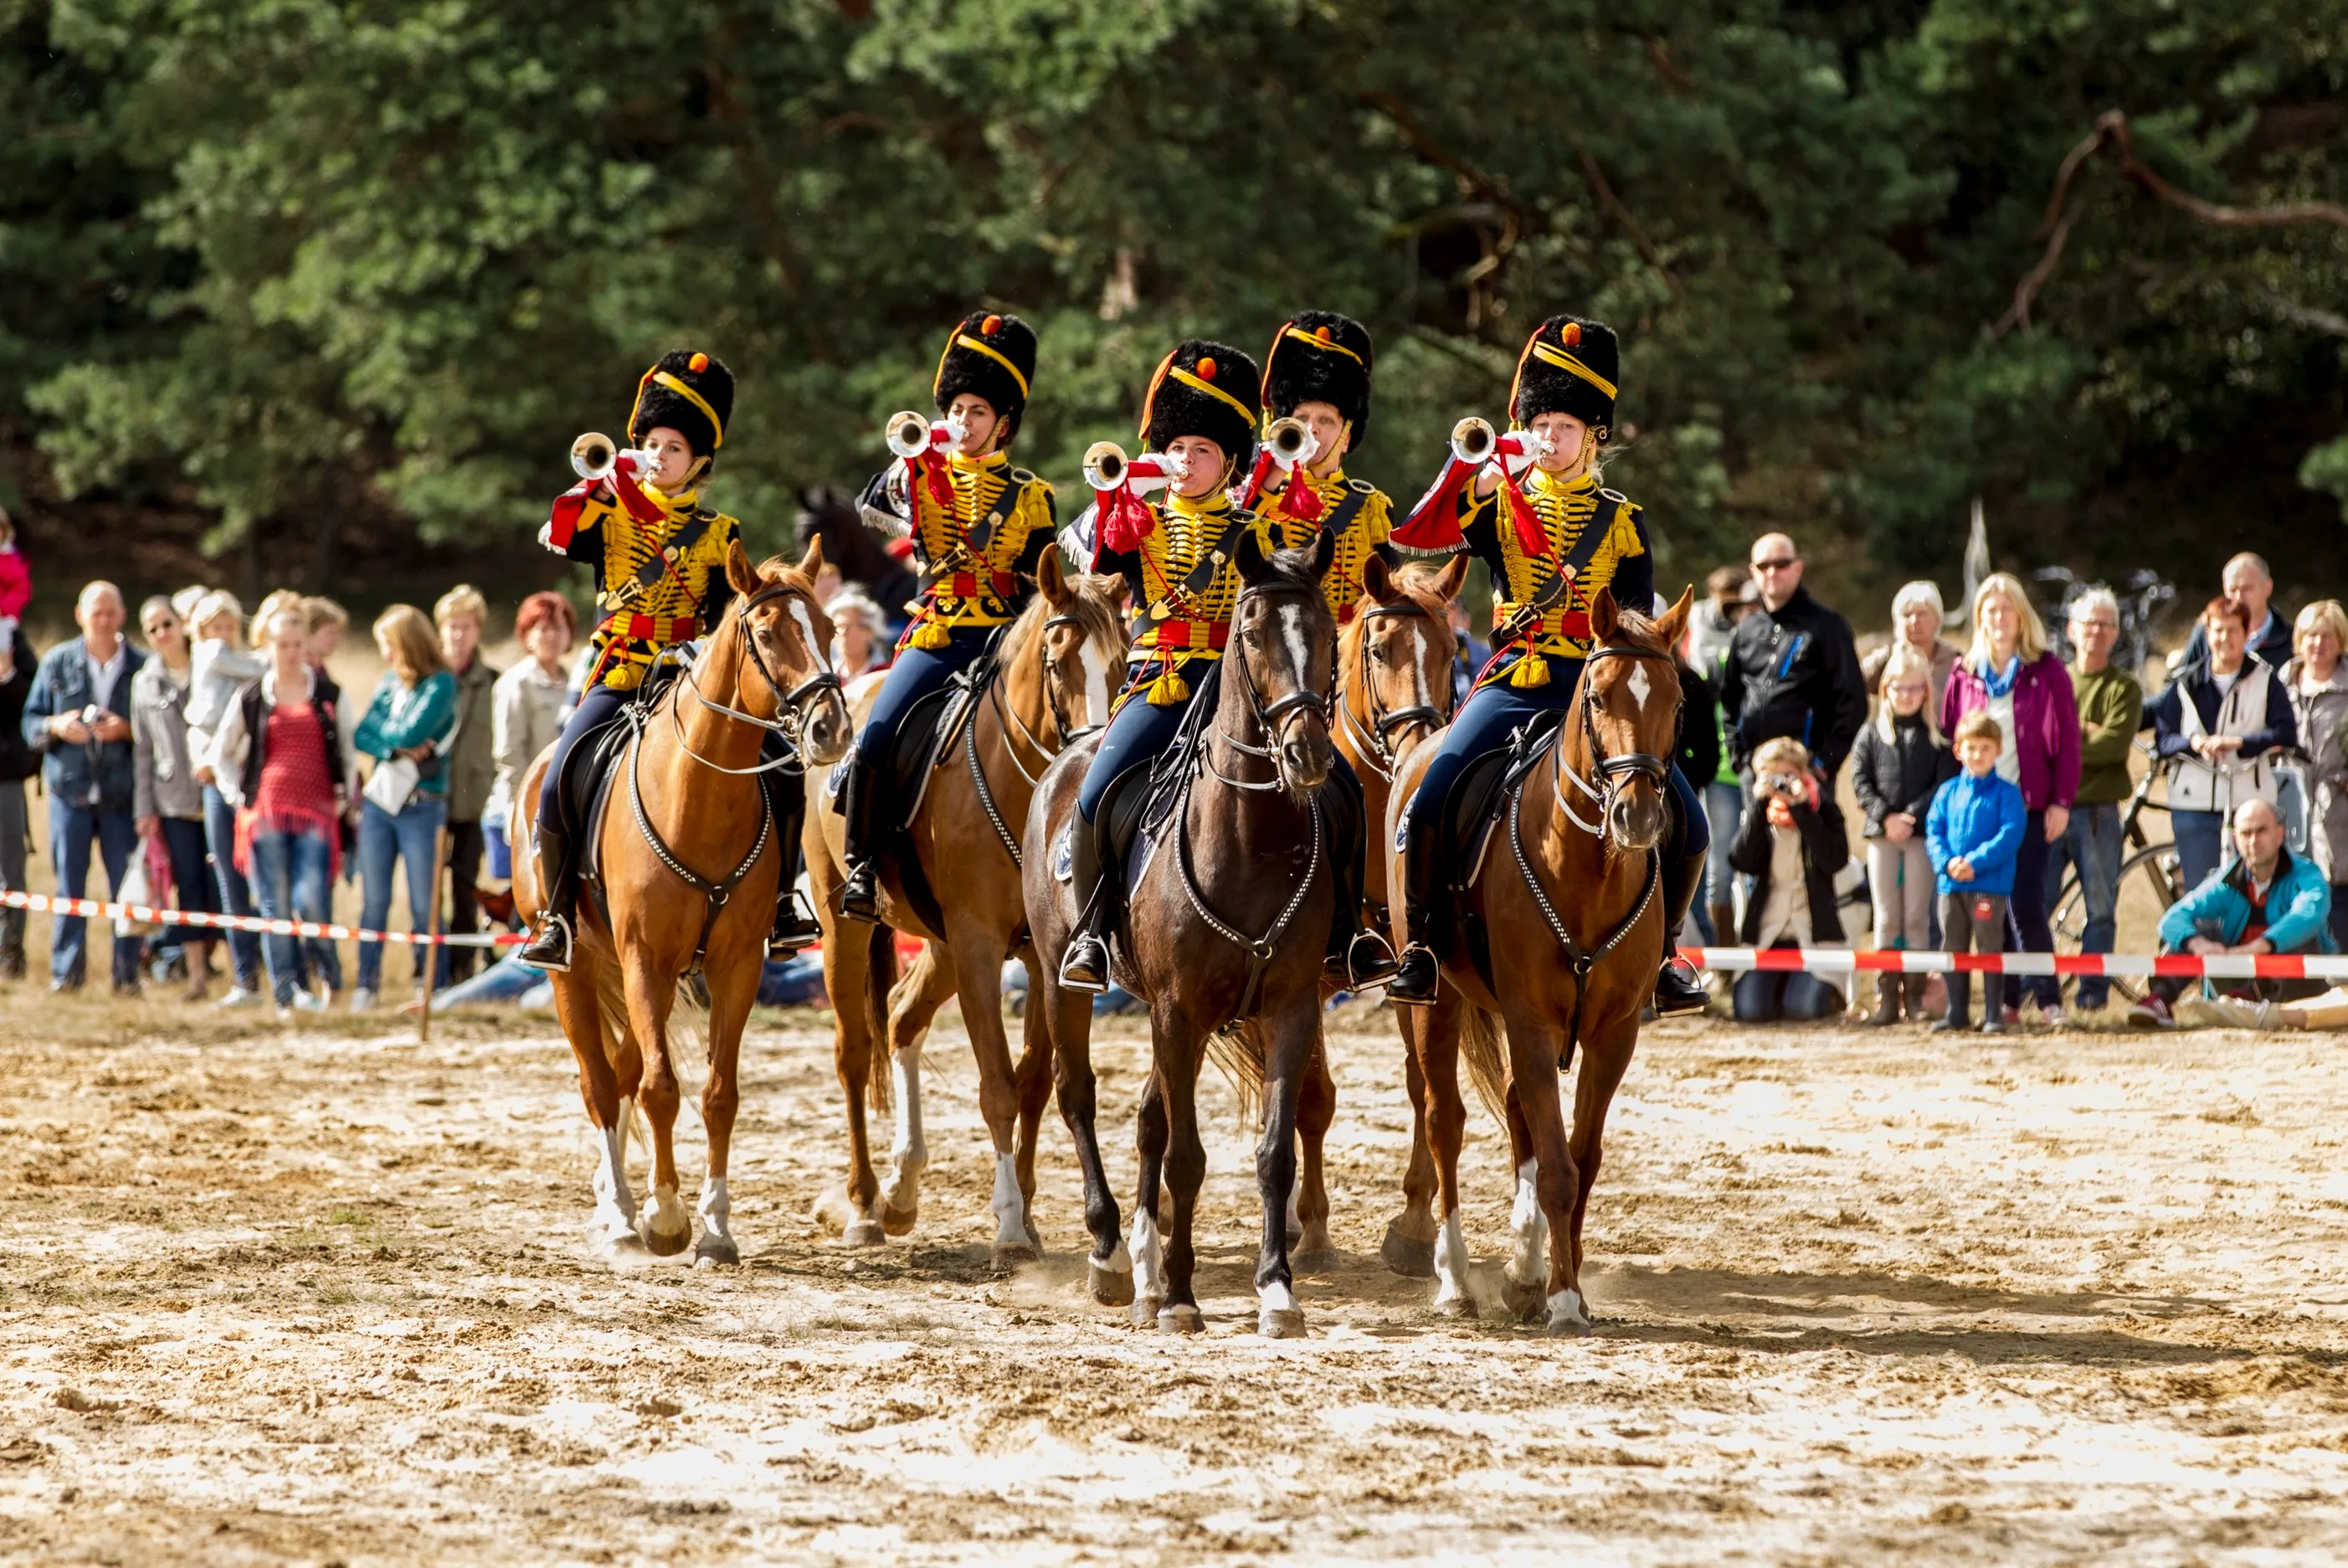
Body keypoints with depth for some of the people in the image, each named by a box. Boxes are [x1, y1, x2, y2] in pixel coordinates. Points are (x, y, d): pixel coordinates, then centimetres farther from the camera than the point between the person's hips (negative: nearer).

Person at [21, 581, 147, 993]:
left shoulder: (141, 666, 2)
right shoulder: (57, 662, 7)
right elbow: (30, 721, 10)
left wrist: (127, 730, -14)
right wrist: (56, 727, -10)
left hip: (121, 791, -1)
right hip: (70, 791, 1)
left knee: (126, 885, -1)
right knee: (69, 884, 2)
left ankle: (127, 973, 6)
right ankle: (65, 971, 8)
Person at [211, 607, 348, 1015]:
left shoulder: (330, 696, 10)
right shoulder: (251, 698, 10)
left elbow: (348, 751, 16)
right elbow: (220, 752, 18)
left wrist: (344, 795, 4)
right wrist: (237, 795, 8)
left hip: (316, 812, -1)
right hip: (266, 810, 1)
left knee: (311, 901, -14)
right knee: (275, 905, -3)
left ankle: (326, 974, 11)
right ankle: (286, 992, 0)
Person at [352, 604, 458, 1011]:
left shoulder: (440, 684, -6)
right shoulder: (387, 682, 12)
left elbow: (412, 732, -17)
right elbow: (362, 737, 4)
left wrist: (379, 724, 0)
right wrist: (397, 747, -13)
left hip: (422, 806, -5)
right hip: (379, 801, 5)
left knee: (424, 905, -1)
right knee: (373, 901, 3)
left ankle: (427, 985, 7)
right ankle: (366, 984, 6)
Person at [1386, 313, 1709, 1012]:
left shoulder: (1622, 521, 11)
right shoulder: (1496, 501, 9)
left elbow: (1636, 623, 6)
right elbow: (1415, 536, -8)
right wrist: (1466, 466, -18)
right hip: (1514, 685, -1)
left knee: (1686, 824, -12)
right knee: (1429, 802, -23)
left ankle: (1658, 953, 9)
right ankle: (1419, 947, -6)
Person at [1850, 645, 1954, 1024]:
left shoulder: (1937, 737, 4)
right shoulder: (1871, 735, 9)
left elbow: (1946, 783, -3)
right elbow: (1860, 782, 4)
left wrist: (1912, 815, -14)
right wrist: (1885, 816, -10)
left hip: (1923, 833, -1)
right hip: (1881, 835, 1)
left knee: (1916, 918, 1)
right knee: (1886, 918, 2)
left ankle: (1915, 994, 5)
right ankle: (1886, 997, 2)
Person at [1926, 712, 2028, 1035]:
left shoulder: (2006, 793, -2)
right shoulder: (1948, 792, 10)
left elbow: (2011, 835, -11)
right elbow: (1933, 830, 6)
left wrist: (1975, 862, -19)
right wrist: (1948, 862, -12)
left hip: (1989, 884, -4)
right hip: (1951, 885, 4)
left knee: (1990, 949, -3)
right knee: (1953, 950, 10)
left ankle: (1993, 1016, 1)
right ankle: (1956, 1013, 19)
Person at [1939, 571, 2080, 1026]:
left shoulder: (2046, 672, 1)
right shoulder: (1965, 675, 10)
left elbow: (2066, 739, -1)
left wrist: (2061, 801, -7)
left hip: (2030, 806, -3)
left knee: (2025, 905, -10)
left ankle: (2048, 999, -3)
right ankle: (1998, 1001, 8)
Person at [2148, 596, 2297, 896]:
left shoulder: (2266, 681, 5)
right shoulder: (2185, 683, 9)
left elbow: (2286, 735, -5)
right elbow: (2162, 739, 4)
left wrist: (2238, 743, -17)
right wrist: (2193, 743, -16)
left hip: (2249, 802, -1)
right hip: (2194, 805, 1)